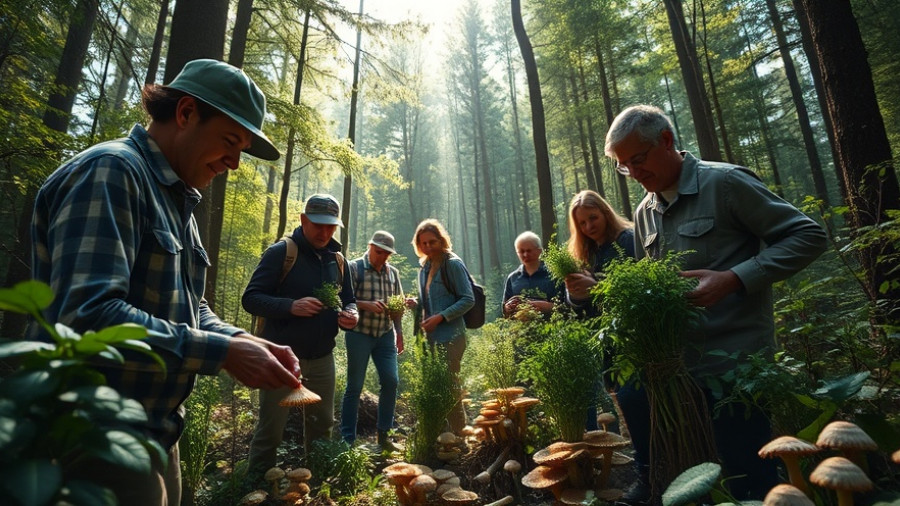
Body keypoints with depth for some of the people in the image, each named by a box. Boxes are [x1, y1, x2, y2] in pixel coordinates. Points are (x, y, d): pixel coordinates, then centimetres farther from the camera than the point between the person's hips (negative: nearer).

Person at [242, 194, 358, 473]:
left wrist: (350, 314, -9)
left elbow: (348, 300, 15)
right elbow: (251, 298, -12)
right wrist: (290, 306, -29)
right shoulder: (281, 252, -9)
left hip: (322, 358, 5)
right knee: (270, 430, 8)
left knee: (322, 427, 17)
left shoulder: (337, 259, 7)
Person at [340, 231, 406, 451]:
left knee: (391, 381, 0)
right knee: (355, 386, 3)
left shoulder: (393, 272, 9)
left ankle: (383, 433, 18)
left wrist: (399, 333, 11)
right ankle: (348, 439, 16)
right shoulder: (354, 268, -5)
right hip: (359, 334, -4)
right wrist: (367, 305, -27)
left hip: (385, 335, 5)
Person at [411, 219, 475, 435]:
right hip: (431, 336, 7)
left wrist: (441, 317, -17)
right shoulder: (425, 267, 12)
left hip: (450, 336, -7)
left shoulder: (453, 264, -9)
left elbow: (468, 299, -11)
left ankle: (458, 433, 16)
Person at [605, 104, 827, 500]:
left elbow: (808, 236, -9)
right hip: (680, 368, 7)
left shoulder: (724, 182, -8)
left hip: (735, 363, -6)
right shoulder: (644, 212, 11)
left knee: (748, 483, 5)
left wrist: (734, 279, -21)